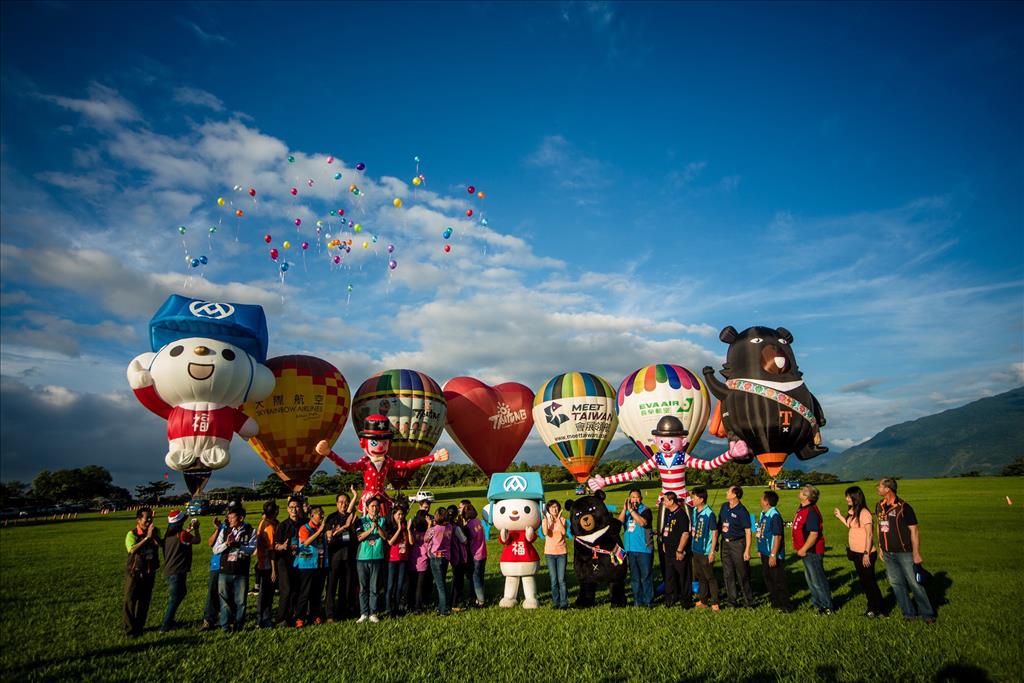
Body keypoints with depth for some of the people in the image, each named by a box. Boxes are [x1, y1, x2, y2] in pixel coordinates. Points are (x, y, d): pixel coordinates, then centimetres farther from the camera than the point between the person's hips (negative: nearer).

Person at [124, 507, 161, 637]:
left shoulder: (155, 531, -2)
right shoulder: (132, 534, -13)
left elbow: (160, 545, -18)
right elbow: (133, 550, -29)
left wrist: (153, 534, -27)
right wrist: (147, 537, -32)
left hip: (149, 572, 4)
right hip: (134, 572, -4)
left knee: (144, 601, 12)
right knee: (130, 601, 2)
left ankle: (139, 627, 26)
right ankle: (130, 629, 13)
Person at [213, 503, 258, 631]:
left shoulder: (251, 531, -3)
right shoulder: (225, 530, 5)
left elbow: (251, 550, -12)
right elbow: (215, 549, 2)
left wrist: (237, 544, -24)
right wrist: (226, 543, -16)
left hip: (241, 573, -2)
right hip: (225, 571, 2)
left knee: (240, 601, 6)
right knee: (225, 600, 9)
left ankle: (238, 626, 20)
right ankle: (225, 626, 21)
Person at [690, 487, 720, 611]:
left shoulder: (709, 514, -16)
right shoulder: (694, 511, 4)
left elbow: (715, 532, -14)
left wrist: (712, 551, -15)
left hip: (706, 552, -7)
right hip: (696, 550, 7)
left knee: (710, 577, 1)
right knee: (700, 577, 16)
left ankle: (714, 603, 11)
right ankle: (703, 600, 27)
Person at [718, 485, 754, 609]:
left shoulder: (742, 511, -14)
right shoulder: (724, 506, 6)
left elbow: (748, 531, -13)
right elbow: (719, 524, 15)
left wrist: (747, 550, -17)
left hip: (737, 544, -6)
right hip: (725, 543, 7)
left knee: (742, 575, 1)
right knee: (728, 574, 11)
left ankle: (748, 602, 15)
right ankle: (732, 601, 21)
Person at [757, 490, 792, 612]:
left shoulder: (774, 516, -21)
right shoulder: (763, 514, 8)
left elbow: (778, 537, -22)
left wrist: (773, 555, -22)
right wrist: (760, 549, 17)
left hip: (773, 555, -9)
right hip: (765, 553, 9)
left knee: (778, 580, 1)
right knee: (768, 579, 18)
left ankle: (785, 605, 13)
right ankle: (774, 601, 31)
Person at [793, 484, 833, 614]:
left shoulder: (811, 512, -24)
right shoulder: (803, 508, 7)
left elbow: (814, 534, -28)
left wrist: (803, 549, -22)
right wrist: (800, 548, 16)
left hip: (812, 551, -10)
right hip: (807, 551, 10)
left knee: (817, 579, 1)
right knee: (810, 578, 19)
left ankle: (827, 607, 13)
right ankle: (817, 602, 31)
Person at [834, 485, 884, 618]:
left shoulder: (864, 513, -18)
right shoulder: (852, 512, 8)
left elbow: (869, 534, -20)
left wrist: (866, 554, -22)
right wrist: (840, 516, 14)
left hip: (865, 554, -9)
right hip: (856, 553, 9)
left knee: (869, 581, 2)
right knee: (863, 581, 17)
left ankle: (878, 610, 15)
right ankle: (872, 607, 29)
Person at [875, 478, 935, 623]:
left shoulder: (903, 507, -13)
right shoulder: (879, 506, 5)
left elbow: (914, 531, -11)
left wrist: (916, 554, -14)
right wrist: (880, 548, 14)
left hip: (904, 553, -6)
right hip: (888, 554, 6)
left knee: (914, 583, 1)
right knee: (896, 584, 11)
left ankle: (926, 613, 18)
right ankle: (909, 613, 22)